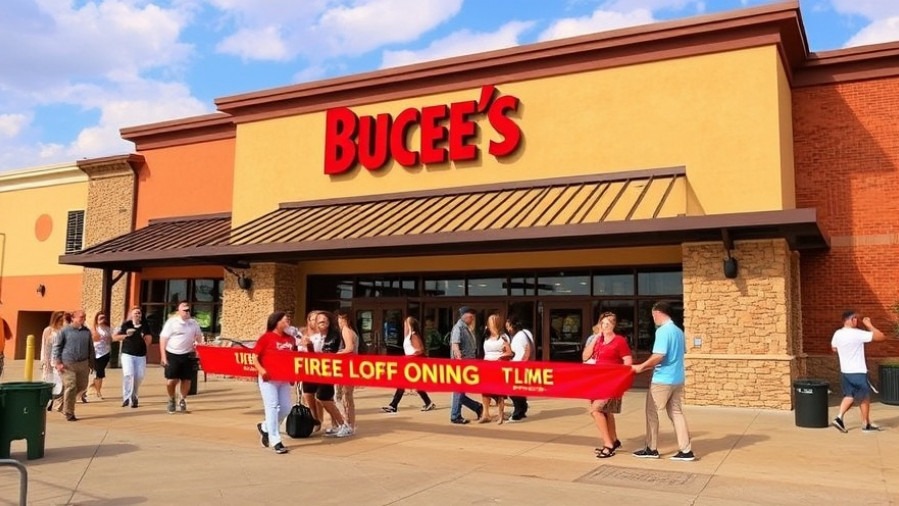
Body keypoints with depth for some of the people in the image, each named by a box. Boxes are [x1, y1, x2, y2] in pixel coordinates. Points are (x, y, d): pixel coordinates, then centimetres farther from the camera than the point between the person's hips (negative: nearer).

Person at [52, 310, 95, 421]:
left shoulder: (87, 331, 8)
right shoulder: (65, 331, -4)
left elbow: (91, 348, 15)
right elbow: (56, 346, -2)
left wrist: (91, 363, 14)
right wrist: (58, 363, -9)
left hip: (83, 364, 5)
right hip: (68, 364, -5)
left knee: (82, 386, 9)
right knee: (71, 388, -5)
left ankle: (65, 399, 36)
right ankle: (69, 414, 6)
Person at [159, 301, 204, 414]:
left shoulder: (194, 323, 7)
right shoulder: (171, 322, -3)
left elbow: (199, 338, 18)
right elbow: (163, 340, -4)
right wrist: (163, 357, -9)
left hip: (187, 355, 3)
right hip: (172, 355, -3)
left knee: (186, 380, 4)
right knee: (171, 381, -3)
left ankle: (182, 401, 25)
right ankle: (171, 400, 22)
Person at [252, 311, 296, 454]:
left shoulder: (291, 339, 7)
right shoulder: (266, 337, -7)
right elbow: (254, 358, -7)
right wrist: (261, 370, -23)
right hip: (268, 378, -6)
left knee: (286, 407, 8)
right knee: (272, 407, -4)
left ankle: (265, 427, 32)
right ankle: (275, 441, 2)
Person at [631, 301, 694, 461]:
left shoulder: (663, 331, -16)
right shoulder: (678, 331, 11)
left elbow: (658, 356, -24)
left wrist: (642, 367, -11)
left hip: (662, 379, -8)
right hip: (677, 379, 8)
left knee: (651, 412, 5)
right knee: (677, 413, 10)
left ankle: (651, 449, 12)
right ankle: (686, 450, 8)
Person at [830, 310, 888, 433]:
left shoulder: (837, 334, 1)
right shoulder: (858, 334, -19)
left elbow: (834, 348, 19)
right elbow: (881, 336, -17)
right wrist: (869, 325, -8)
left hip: (844, 371, 6)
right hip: (858, 372, -6)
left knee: (849, 396, 18)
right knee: (865, 398, 11)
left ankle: (839, 418, 4)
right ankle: (866, 425, 22)